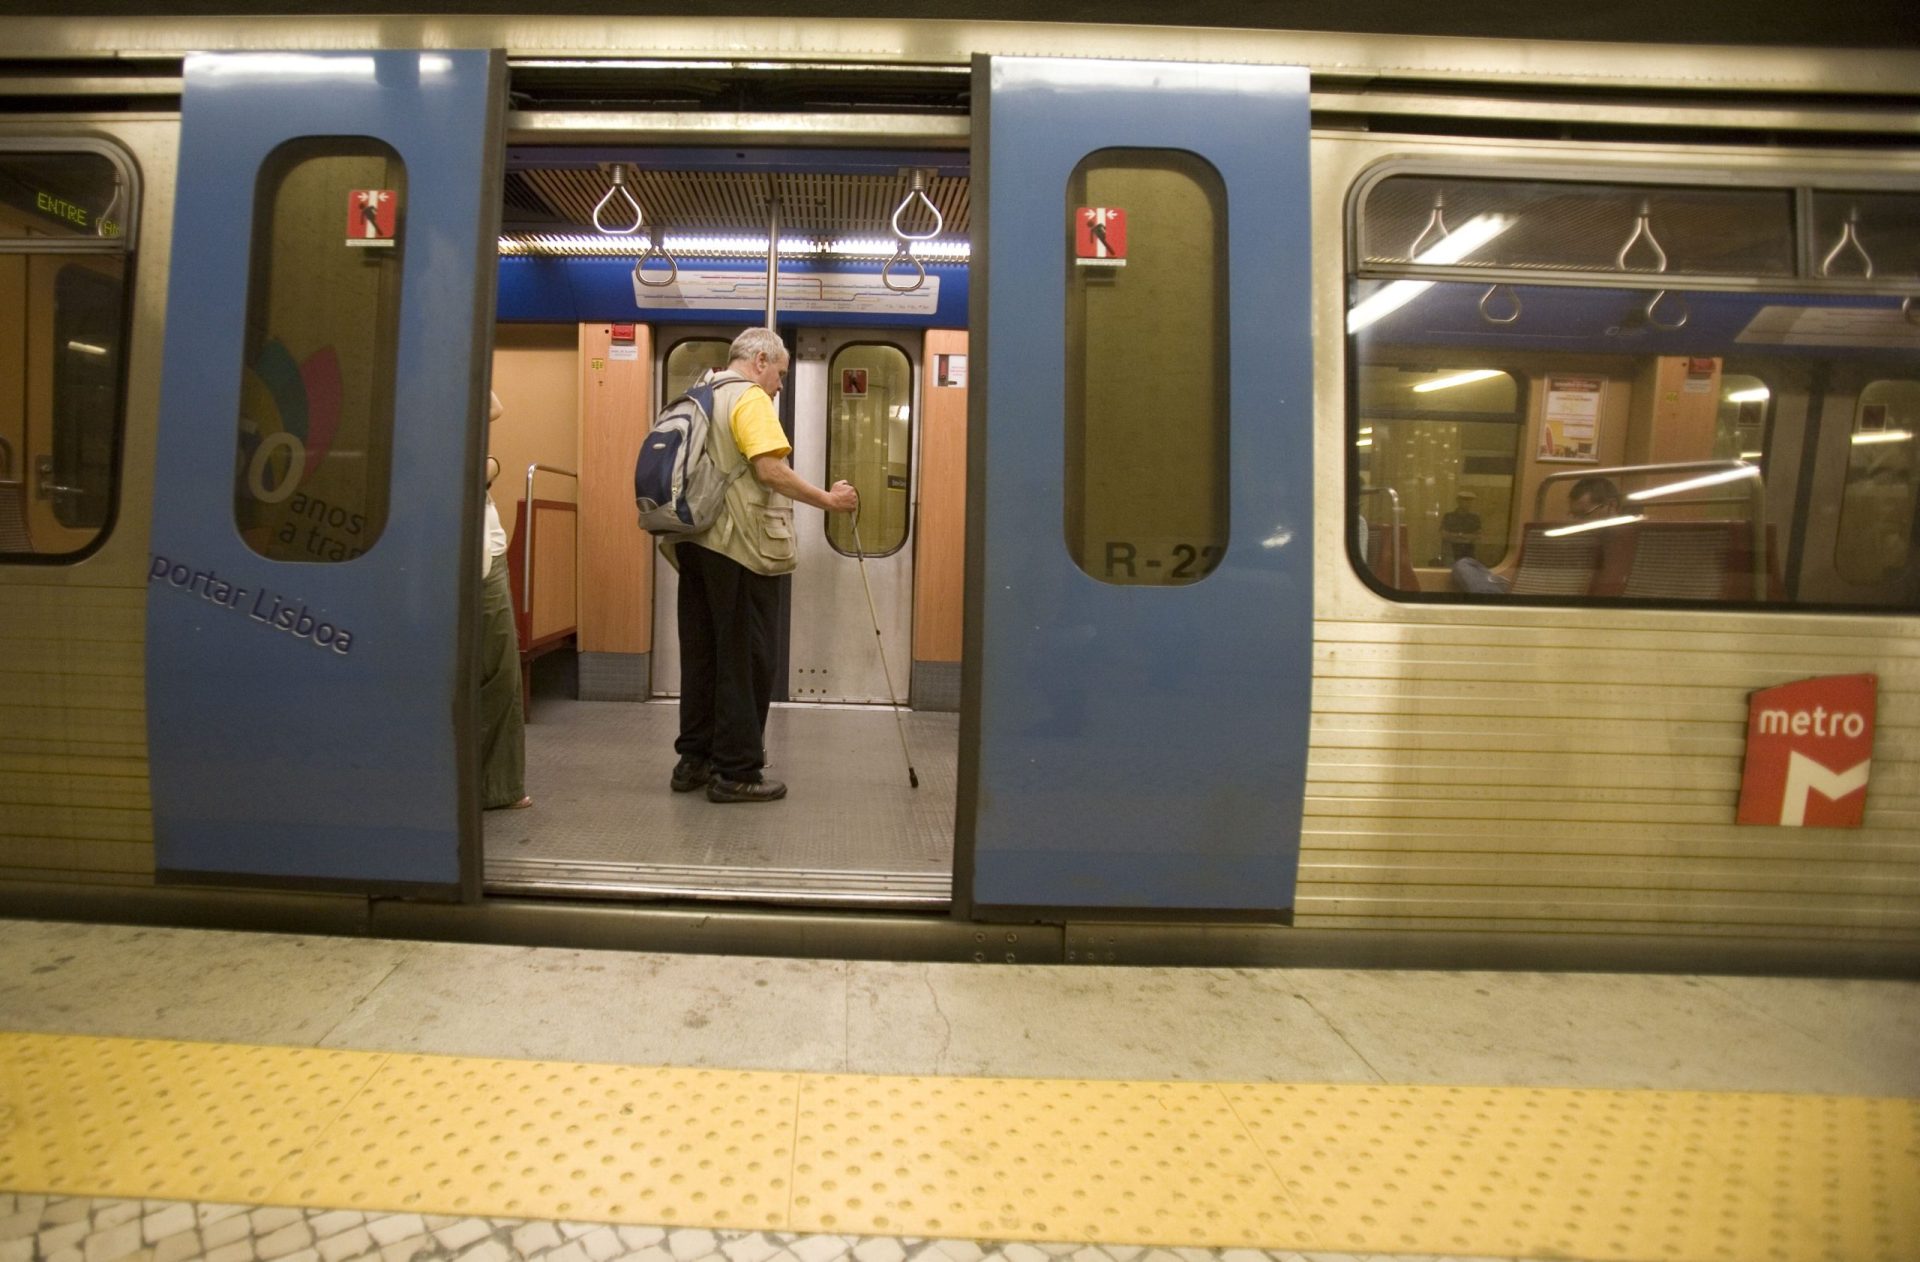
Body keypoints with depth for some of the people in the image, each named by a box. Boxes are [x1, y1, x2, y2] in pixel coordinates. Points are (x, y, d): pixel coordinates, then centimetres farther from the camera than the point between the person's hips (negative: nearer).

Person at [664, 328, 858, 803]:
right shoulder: (750, 398, -9)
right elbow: (771, 470, -21)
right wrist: (828, 499, -14)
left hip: (695, 543, 9)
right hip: (739, 548, -9)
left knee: (701, 654, 13)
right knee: (744, 661, -3)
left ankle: (694, 759, 19)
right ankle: (736, 772, 1)